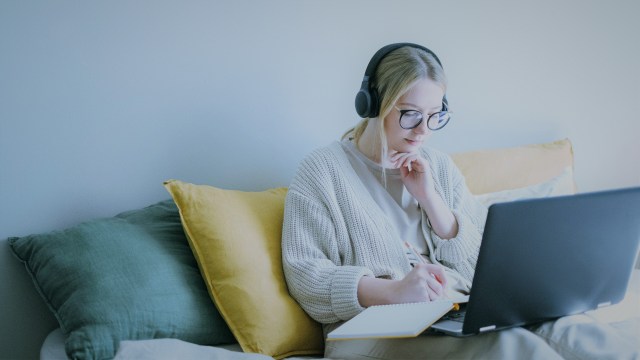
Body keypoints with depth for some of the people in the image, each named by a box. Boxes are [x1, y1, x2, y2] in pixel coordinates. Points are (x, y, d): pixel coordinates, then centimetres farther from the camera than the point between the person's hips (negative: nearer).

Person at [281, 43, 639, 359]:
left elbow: (481, 262, 13)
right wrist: (391, 291, -23)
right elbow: (305, 275, -7)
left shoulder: (440, 166, 17)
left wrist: (430, 198, -2)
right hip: (373, 330, -5)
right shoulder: (323, 169, 2)